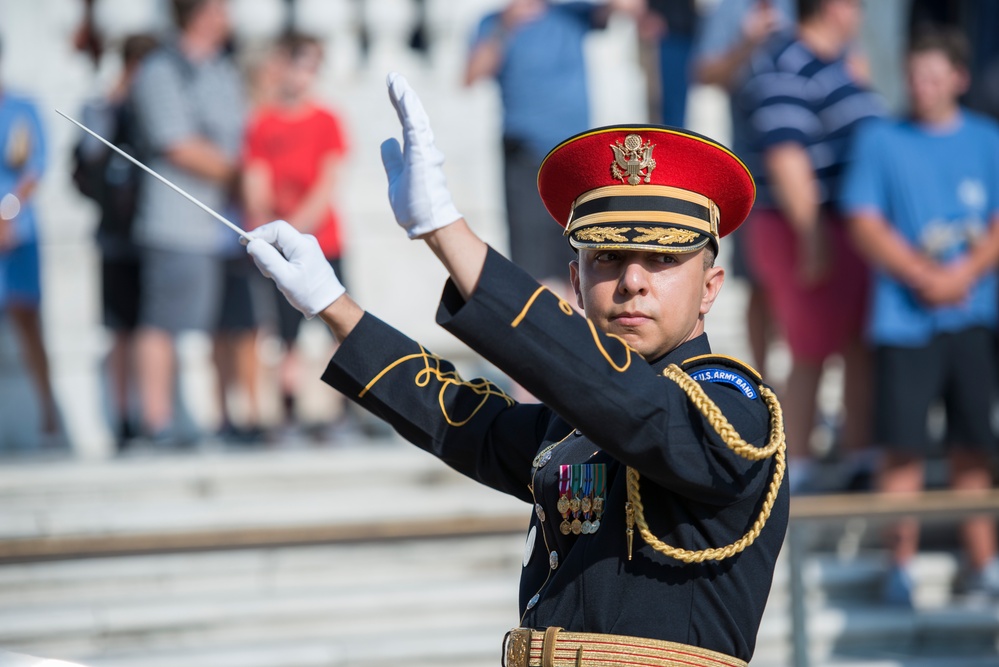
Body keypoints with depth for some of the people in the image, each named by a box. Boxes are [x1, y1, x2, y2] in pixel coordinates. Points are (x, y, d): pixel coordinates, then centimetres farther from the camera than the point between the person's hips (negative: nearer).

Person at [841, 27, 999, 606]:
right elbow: (866, 224, -2)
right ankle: (902, 563, 1)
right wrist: (923, 276, -12)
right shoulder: (880, 141, 5)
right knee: (905, 446, -5)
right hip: (905, 316, -2)